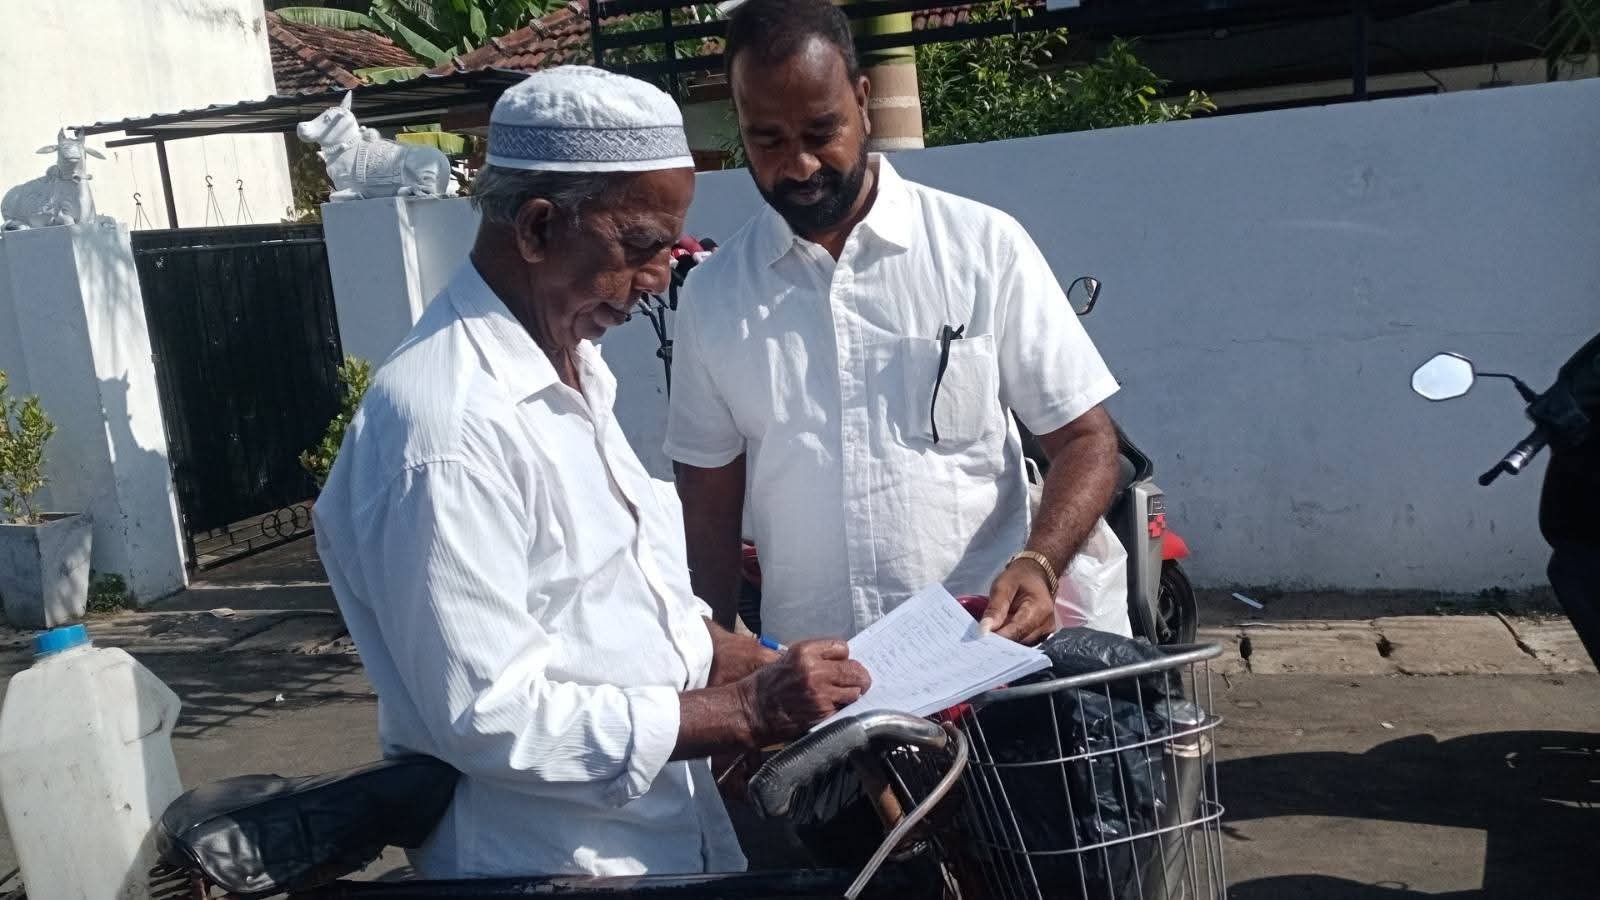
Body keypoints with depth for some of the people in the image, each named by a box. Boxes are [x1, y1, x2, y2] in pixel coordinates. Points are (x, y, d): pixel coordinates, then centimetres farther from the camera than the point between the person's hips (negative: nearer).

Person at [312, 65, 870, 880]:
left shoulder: (567, 369, 5)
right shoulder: (447, 428, -25)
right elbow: (492, 719, -25)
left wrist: (769, 673, -1)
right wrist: (747, 713, -22)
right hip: (553, 865, -8)